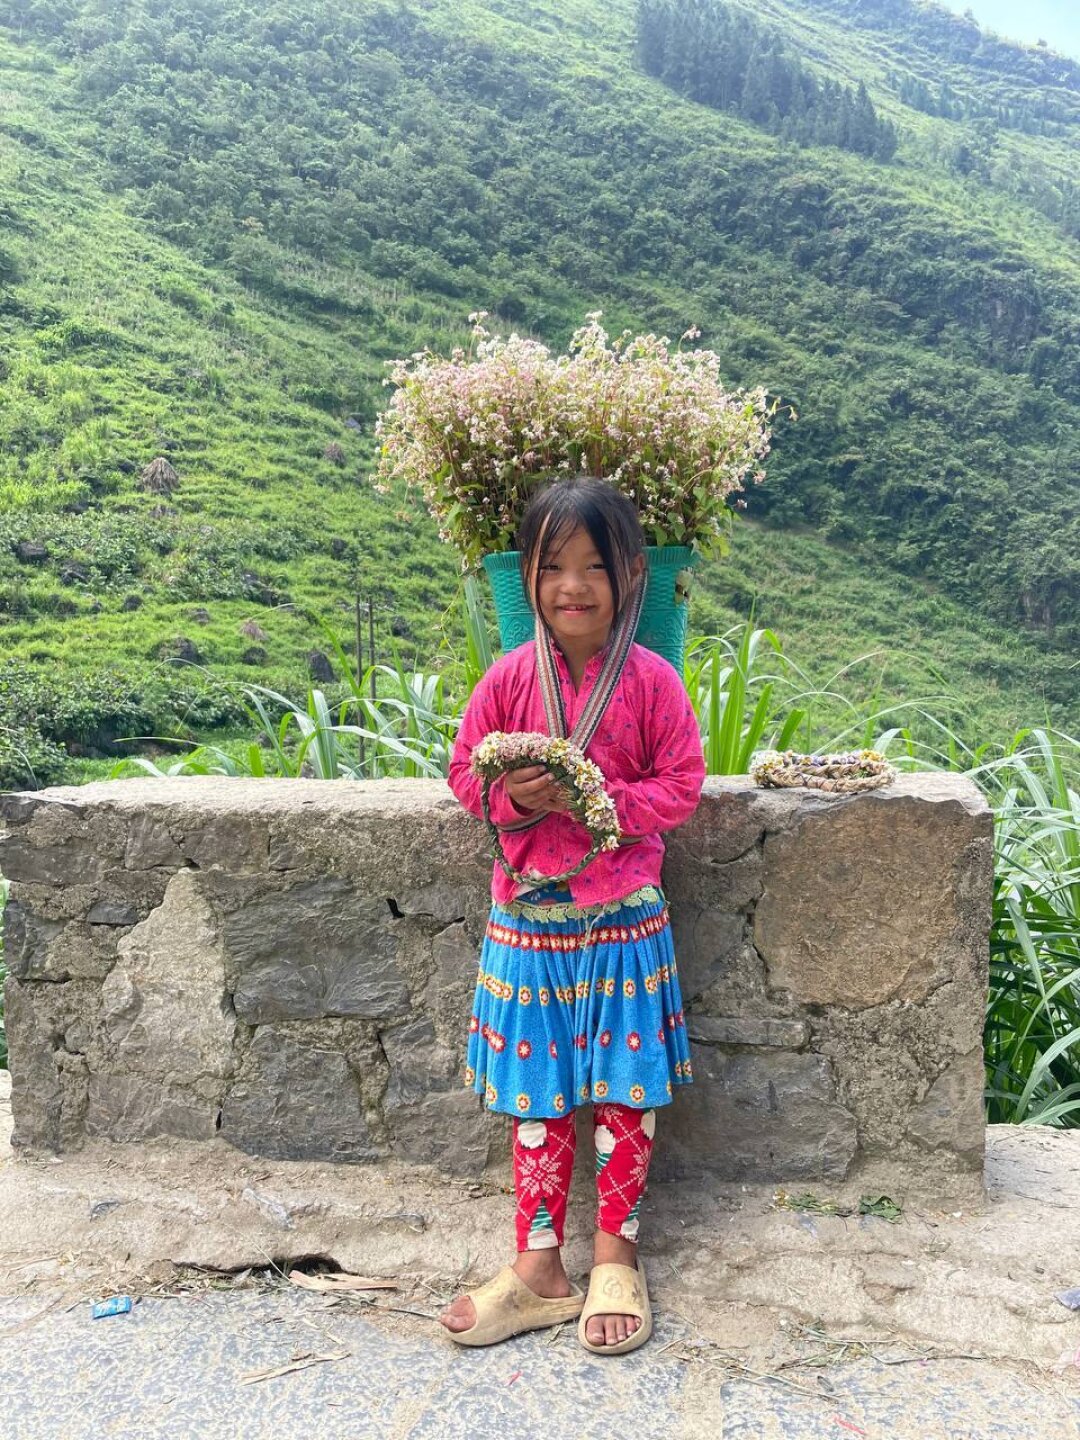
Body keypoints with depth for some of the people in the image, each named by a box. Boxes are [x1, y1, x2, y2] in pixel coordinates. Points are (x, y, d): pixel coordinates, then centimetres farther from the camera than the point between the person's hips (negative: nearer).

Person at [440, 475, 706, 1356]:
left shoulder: (652, 680, -7)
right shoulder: (511, 678, -3)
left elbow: (681, 784, -2)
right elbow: (466, 769, 6)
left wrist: (607, 802, -18)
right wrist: (513, 796, -14)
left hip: (624, 918, -1)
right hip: (529, 919, 2)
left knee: (625, 1091, 8)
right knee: (537, 1093, 11)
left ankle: (615, 1256, 27)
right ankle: (538, 1267, 24)